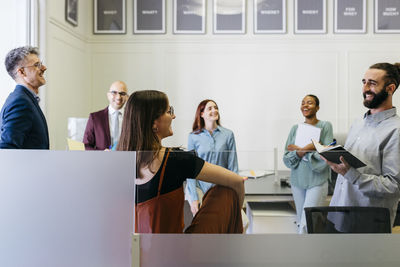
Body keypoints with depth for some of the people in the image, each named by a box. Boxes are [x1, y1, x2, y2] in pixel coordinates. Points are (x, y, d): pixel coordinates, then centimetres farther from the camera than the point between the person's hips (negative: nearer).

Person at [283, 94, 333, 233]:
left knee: (307, 225, -12)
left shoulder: (325, 126, -2)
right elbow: (287, 158, 4)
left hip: (317, 181, -5)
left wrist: (299, 150, -12)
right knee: (301, 223, 11)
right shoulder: (295, 128, 10)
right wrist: (304, 150, -14)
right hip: (297, 180, 5)